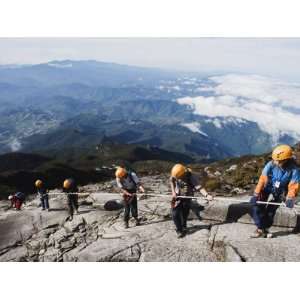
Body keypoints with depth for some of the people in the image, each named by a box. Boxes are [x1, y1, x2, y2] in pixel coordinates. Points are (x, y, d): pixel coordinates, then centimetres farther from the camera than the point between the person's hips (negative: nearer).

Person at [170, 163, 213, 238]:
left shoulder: (192, 177, -27)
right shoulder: (175, 173, -17)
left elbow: (199, 187, -35)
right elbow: (171, 181, 5)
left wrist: (207, 195, -52)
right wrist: (173, 192, -4)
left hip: (186, 198, -2)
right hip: (177, 197, 2)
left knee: (184, 215, 10)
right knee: (175, 215, -4)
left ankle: (183, 228, 37)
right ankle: (179, 230, 18)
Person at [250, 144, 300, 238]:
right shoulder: (271, 165, -28)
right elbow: (262, 180, -27)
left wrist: (290, 198, -39)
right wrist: (256, 194, -32)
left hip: (280, 192, 0)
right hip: (267, 187, 0)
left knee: (271, 209, 0)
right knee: (257, 205, -15)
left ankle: (265, 229, 21)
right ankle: (260, 229, -4)